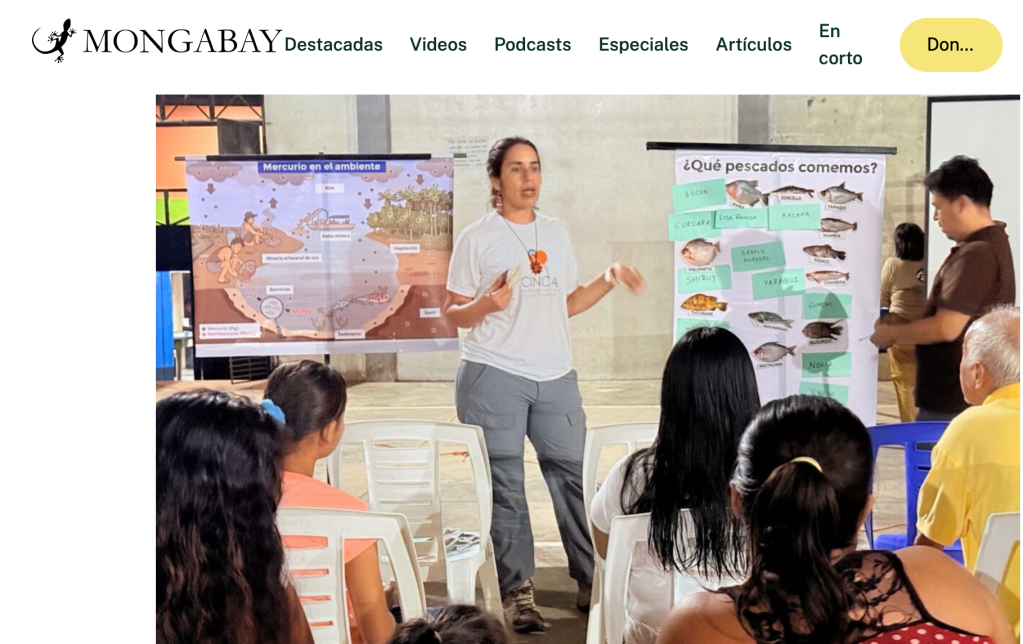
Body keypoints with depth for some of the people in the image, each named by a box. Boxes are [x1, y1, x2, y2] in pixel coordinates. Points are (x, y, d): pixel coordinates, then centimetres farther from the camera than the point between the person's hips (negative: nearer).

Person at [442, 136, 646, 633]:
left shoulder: (556, 234, 14)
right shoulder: (476, 238, -1)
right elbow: (452, 313, 0)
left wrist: (608, 280, 7)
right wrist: (487, 304, -19)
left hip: (556, 377, 4)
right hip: (493, 376, -4)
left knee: (574, 476, 6)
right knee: (504, 487, -1)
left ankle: (591, 582, 17)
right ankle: (517, 592, 7)